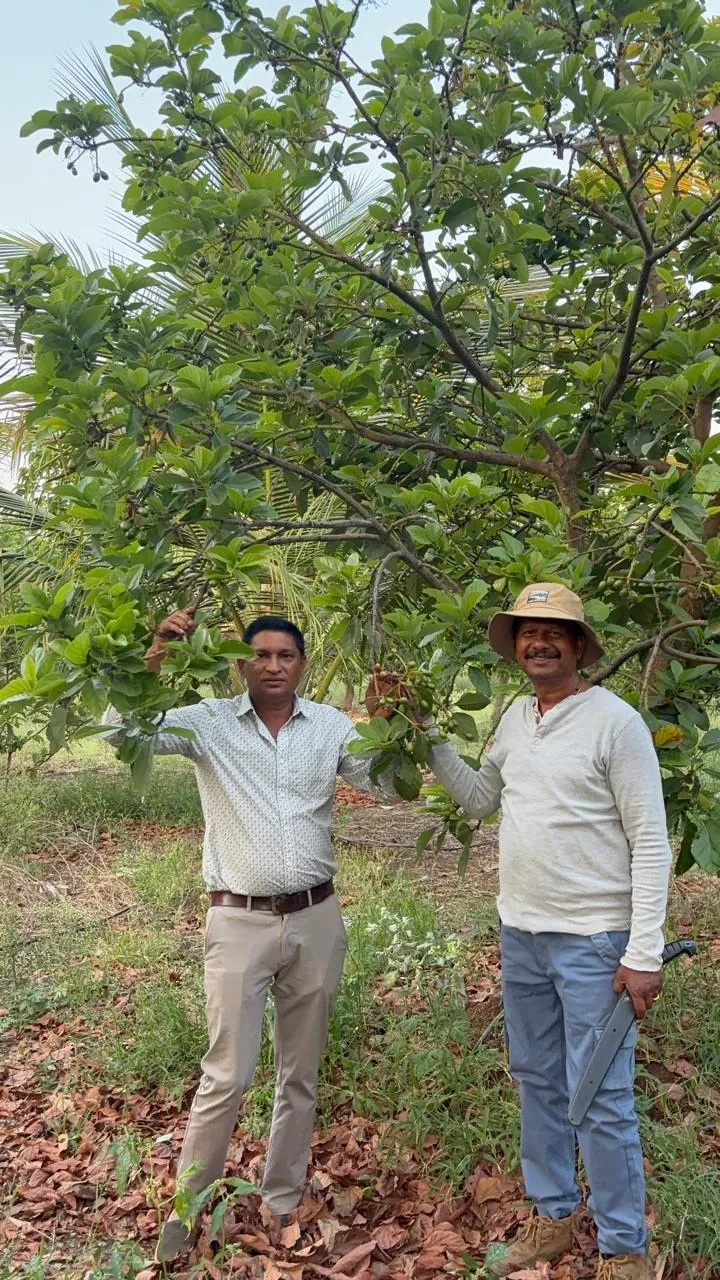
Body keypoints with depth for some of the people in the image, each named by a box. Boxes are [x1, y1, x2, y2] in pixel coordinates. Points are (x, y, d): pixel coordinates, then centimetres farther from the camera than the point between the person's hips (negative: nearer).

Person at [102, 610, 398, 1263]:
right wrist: (156, 656, -27)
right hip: (240, 922, -3)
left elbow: (392, 788, -2)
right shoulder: (210, 721, -5)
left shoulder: (332, 725, 1)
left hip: (316, 920, 3)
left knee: (301, 1074, 15)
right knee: (227, 1076, 1)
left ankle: (283, 1202, 35)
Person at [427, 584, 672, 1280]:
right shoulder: (515, 716, 6)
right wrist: (431, 741, 6)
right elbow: (478, 799, 16)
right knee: (537, 1082, 19)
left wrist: (644, 953, -16)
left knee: (600, 1100, 3)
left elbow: (650, 842, -14)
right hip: (520, 932, 6)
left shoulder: (616, 722, -14)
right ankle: (551, 1217, 37)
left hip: (592, 940, -6)